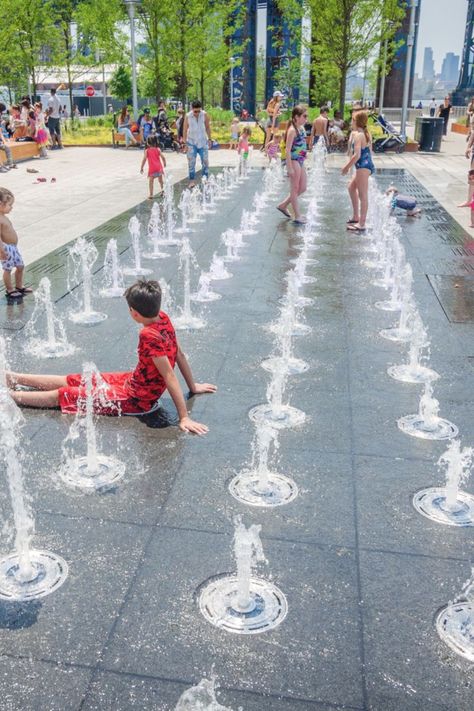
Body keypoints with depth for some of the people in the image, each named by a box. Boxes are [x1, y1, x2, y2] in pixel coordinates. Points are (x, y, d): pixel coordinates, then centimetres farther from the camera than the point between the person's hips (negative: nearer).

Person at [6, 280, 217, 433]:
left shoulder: (149, 335, -32)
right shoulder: (163, 318, -7)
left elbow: (170, 376, -32)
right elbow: (179, 354, 2)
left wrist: (184, 417, -30)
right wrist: (193, 387, 13)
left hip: (136, 399, -8)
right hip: (134, 381, 8)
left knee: (62, 395, 1)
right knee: (70, 381, 16)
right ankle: (11, 377, 29)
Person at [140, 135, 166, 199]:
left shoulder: (147, 151, -4)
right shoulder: (158, 149, 2)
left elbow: (144, 159, -10)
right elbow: (163, 157, -2)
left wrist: (141, 168, -5)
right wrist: (164, 163, 16)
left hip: (152, 168, -3)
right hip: (159, 168, 3)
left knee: (151, 182, 1)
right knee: (160, 180, 21)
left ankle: (151, 195, -5)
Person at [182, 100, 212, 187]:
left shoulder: (204, 115, -9)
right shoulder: (187, 116, -12)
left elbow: (208, 127, 4)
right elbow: (185, 130, -4)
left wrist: (209, 139, 2)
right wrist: (185, 143, -5)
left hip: (203, 141, 1)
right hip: (191, 142, -1)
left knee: (205, 161, 3)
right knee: (191, 162, 1)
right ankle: (192, 180, 9)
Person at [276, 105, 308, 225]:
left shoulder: (302, 128, 11)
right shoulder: (292, 130, -16)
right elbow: (287, 149, -19)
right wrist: (289, 167, -22)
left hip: (300, 161, 9)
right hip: (294, 161, -9)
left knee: (302, 188, 12)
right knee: (295, 189, -1)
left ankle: (283, 205, 26)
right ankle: (297, 217, 7)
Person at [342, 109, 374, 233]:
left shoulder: (357, 135, -14)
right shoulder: (366, 133, 14)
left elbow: (357, 155, -22)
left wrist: (347, 167, -13)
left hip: (363, 166, -10)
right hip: (367, 165, 10)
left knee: (363, 196, -7)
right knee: (351, 187, 24)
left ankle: (361, 225, -3)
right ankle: (356, 217, 30)